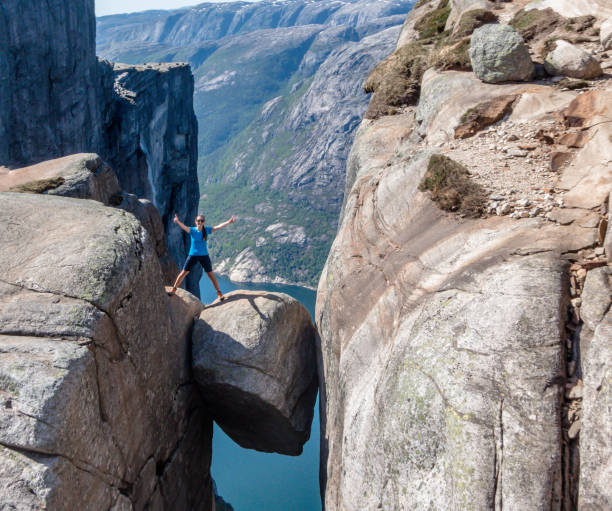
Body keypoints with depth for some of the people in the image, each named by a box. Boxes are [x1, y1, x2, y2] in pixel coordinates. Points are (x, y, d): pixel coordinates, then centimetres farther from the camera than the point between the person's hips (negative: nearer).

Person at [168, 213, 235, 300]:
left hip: (204, 256, 1)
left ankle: (219, 292, 19)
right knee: (184, 272, 5)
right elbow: (184, 227, -28)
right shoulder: (192, 230, -10)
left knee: (211, 274, 8)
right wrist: (177, 221, -50)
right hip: (193, 255, -1)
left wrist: (229, 222, -22)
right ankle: (174, 289, 21)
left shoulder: (207, 230, -4)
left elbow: (218, 227, -11)